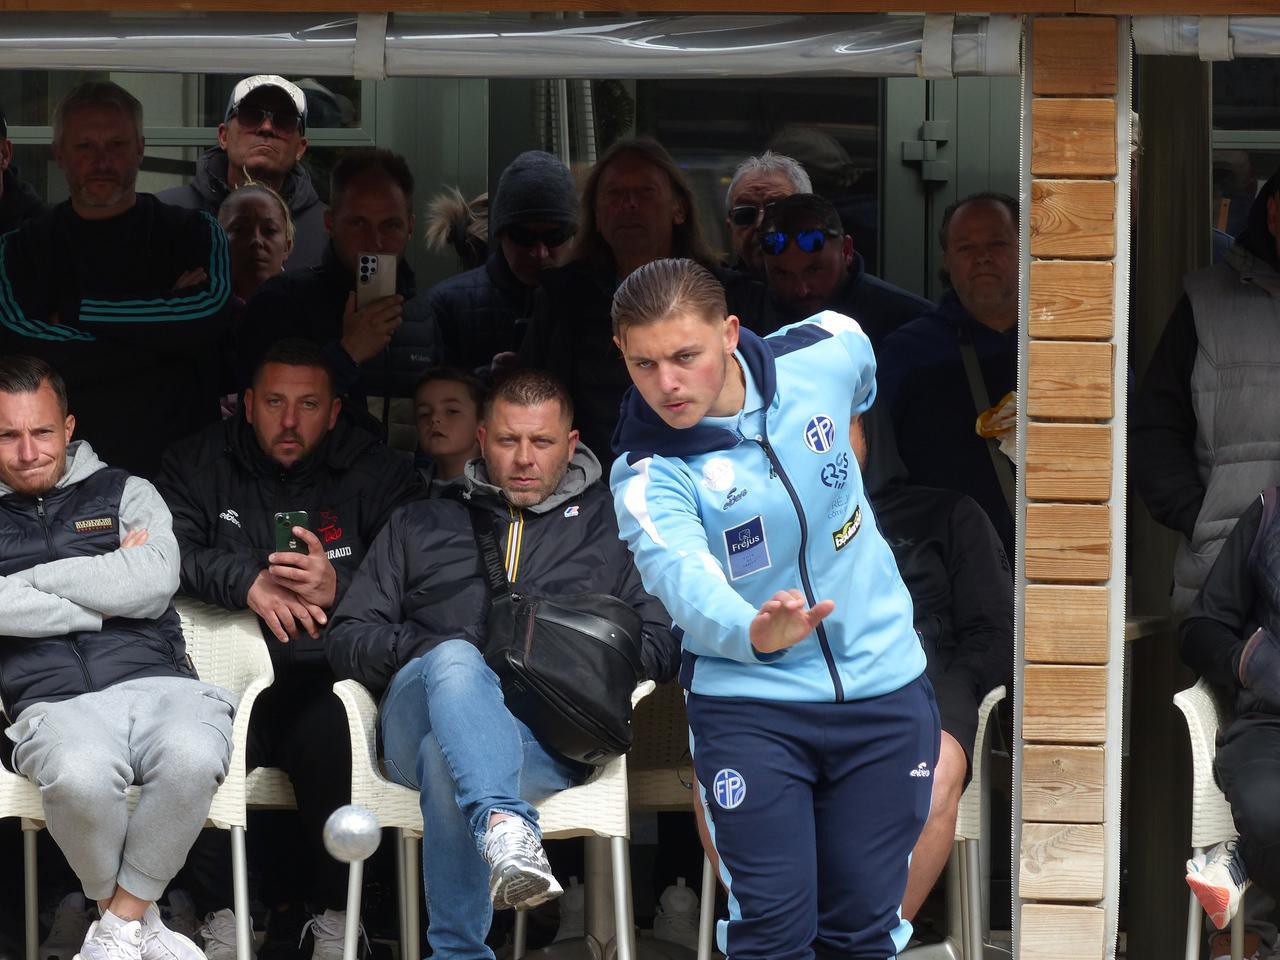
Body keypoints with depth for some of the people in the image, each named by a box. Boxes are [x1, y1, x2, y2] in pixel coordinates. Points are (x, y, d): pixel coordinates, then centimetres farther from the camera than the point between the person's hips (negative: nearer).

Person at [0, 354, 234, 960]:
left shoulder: (124, 493, 21)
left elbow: (153, 584, 1)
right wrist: (103, 596, 1)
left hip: (155, 682, 1)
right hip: (55, 701, -1)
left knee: (192, 757, -37)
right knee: (79, 776, -39)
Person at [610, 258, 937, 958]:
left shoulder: (825, 355, -11)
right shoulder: (647, 477, -20)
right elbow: (685, 578, -40)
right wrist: (754, 633, -61)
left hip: (883, 686, 2)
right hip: (750, 703, -2)